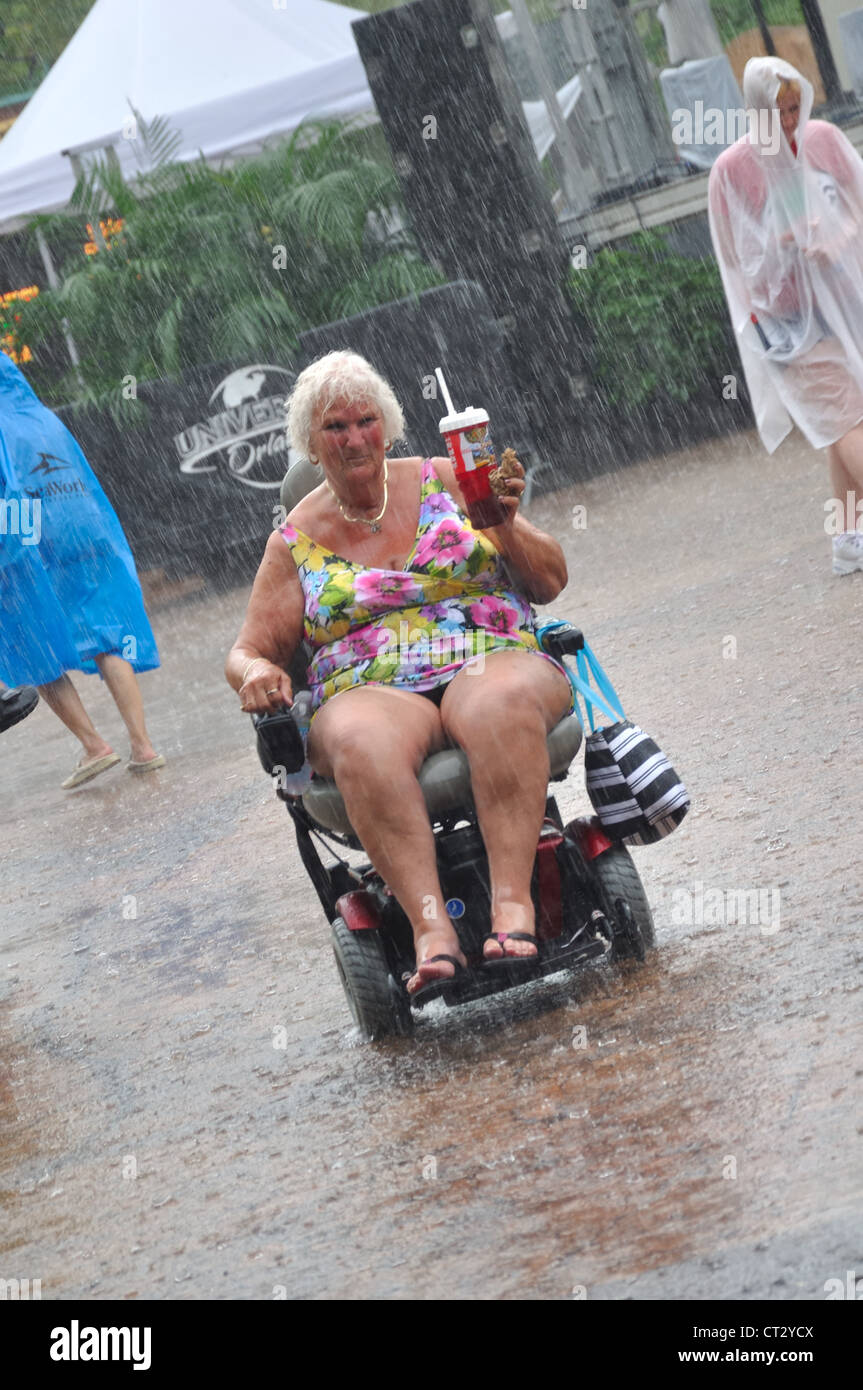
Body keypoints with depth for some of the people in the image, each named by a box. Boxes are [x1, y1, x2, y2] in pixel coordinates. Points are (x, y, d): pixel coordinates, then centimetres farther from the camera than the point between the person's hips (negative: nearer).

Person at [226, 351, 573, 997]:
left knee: (497, 705, -38)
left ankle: (512, 901, -46)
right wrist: (257, 672, -7)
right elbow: (249, 650, 17)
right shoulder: (296, 541, 15)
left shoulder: (446, 481, 14)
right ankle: (431, 927, -48)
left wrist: (506, 528, -7)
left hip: (492, 661, 0)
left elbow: (550, 582, 13)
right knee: (360, 742, -38)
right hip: (372, 694, 0)